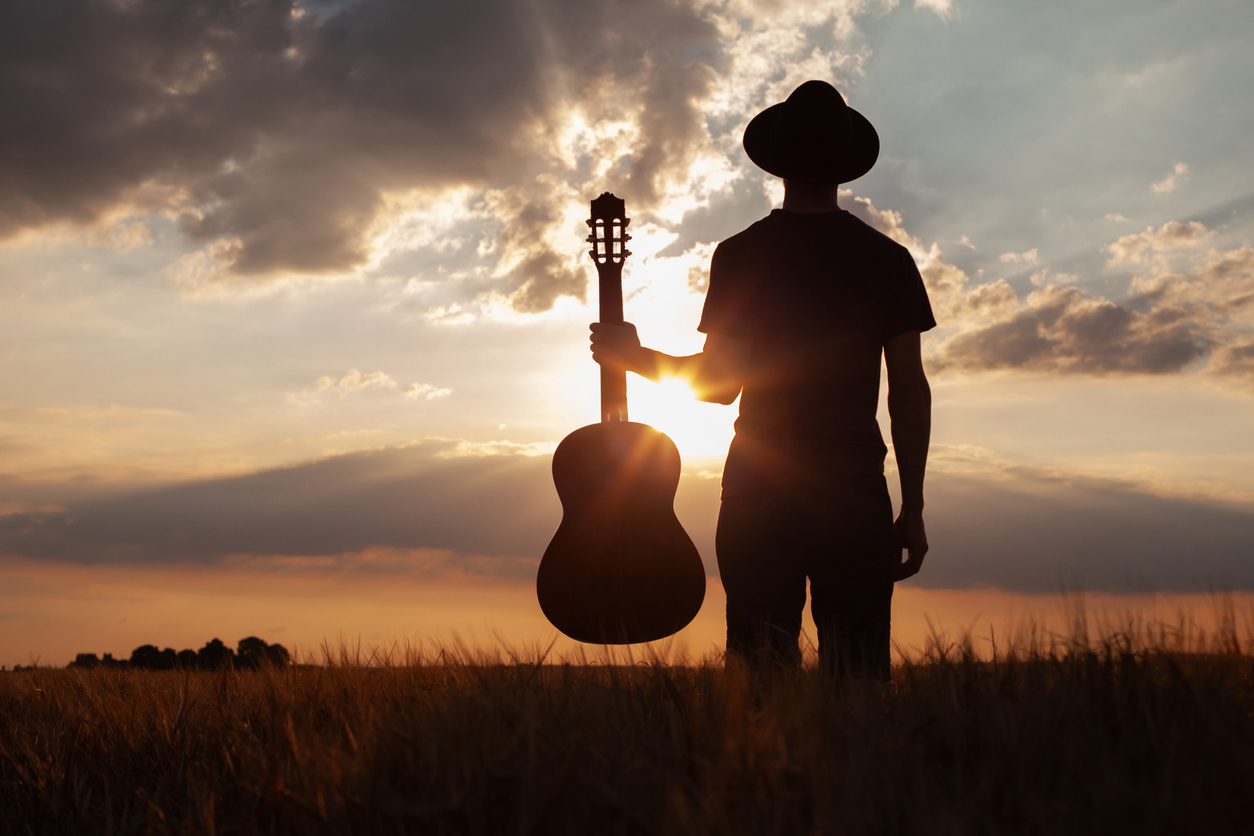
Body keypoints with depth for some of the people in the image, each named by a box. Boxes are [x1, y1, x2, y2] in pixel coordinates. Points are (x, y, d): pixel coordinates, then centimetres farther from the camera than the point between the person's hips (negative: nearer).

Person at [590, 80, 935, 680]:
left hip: (759, 487, -1)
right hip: (857, 491, 1)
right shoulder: (888, 259, 5)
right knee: (858, 682, 3)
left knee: (761, 677, 3)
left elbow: (718, 382, -1)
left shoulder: (740, 254, 1)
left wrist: (634, 356, 14)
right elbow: (910, 390, 3)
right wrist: (913, 506, 8)